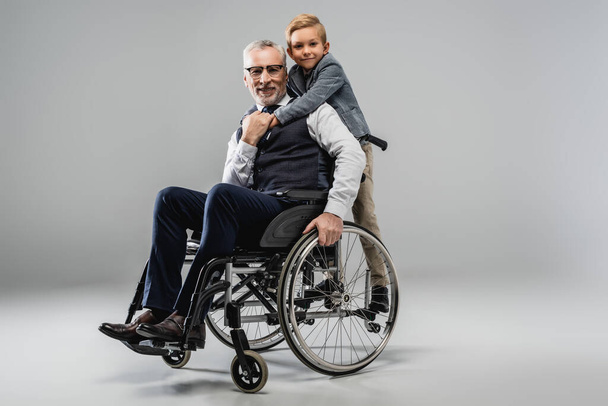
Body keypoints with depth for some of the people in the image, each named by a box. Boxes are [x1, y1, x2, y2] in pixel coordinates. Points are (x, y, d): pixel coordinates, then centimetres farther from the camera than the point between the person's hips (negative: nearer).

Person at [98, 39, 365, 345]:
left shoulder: (311, 111, 9)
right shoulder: (243, 131, 24)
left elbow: (352, 154, -6)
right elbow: (234, 186, 12)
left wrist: (334, 211, -18)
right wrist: (248, 142, -1)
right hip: (257, 216, 6)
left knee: (221, 195, -31)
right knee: (170, 199, -8)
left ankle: (187, 318, -31)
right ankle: (159, 310, -18)